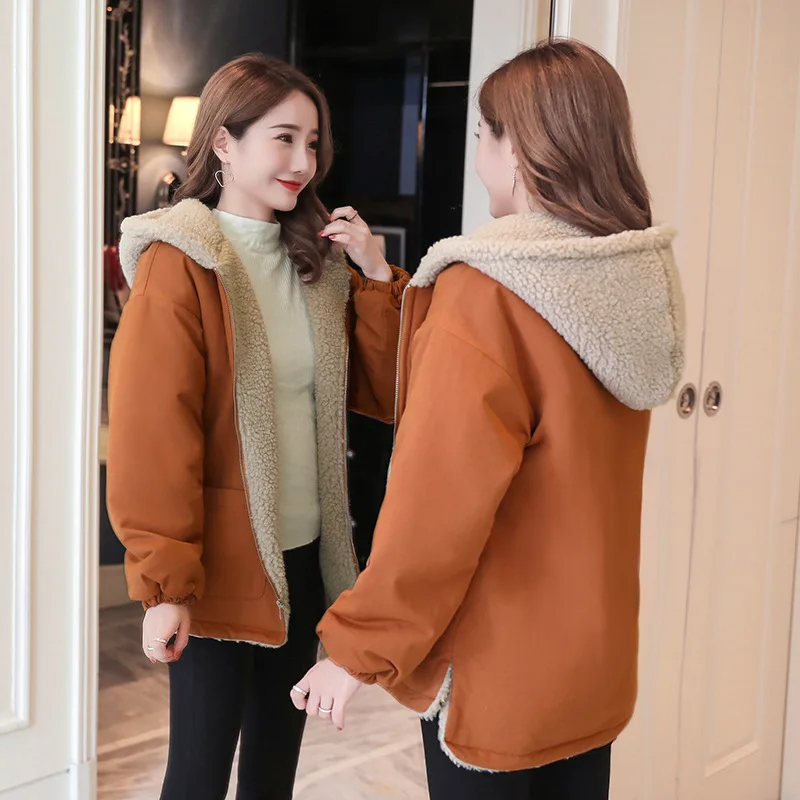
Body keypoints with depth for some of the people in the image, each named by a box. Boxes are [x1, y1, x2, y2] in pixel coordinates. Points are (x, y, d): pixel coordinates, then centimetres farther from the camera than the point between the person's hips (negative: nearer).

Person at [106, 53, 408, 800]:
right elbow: (151, 436, -16)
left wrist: (379, 277, -6)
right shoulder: (180, 265, -13)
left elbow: (384, 392, 5)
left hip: (306, 553, 6)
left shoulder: (318, 258, 7)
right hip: (220, 565, -6)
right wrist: (164, 584, -17)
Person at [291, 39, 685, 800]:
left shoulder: (487, 292, -21)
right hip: (595, 653, 7)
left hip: (494, 670, -7)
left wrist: (358, 646, -14)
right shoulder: (637, 279, 1)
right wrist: (394, 286, 16)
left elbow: (438, 500, -24)